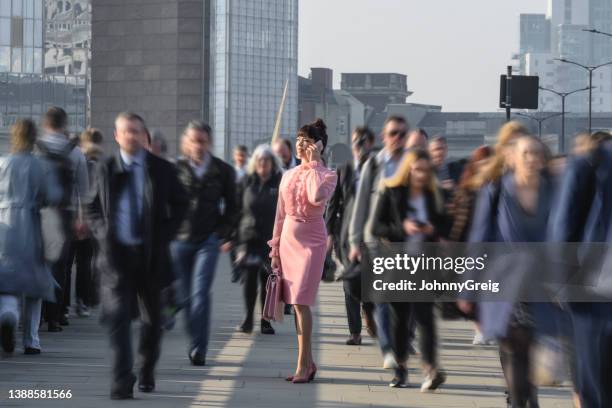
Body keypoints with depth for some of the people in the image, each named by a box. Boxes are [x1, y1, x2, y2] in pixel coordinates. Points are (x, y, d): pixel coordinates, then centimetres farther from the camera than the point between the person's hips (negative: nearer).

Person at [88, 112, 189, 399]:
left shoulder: (162, 170, 1)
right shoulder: (105, 169, 3)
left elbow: (180, 204, 10)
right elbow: (93, 208, 12)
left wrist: (164, 234, -1)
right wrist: (102, 235, -4)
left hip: (151, 254, 1)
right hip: (116, 253, -1)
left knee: (152, 317, 13)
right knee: (118, 316, -12)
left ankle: (147, 373, 31)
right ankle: (122, 381, -13)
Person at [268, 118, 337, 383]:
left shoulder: (327, 175, -4)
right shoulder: (288, 176, 12)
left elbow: (317, 197, -27)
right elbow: (281, 214, 15)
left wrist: (314, 164, -16)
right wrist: (275, 248, 11)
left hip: (311, 242, -6)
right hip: (288, 240, 6)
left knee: (300, 302, -14)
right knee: (296, 304, 6)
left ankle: (303, 365, -11)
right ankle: (308, 362, 13)